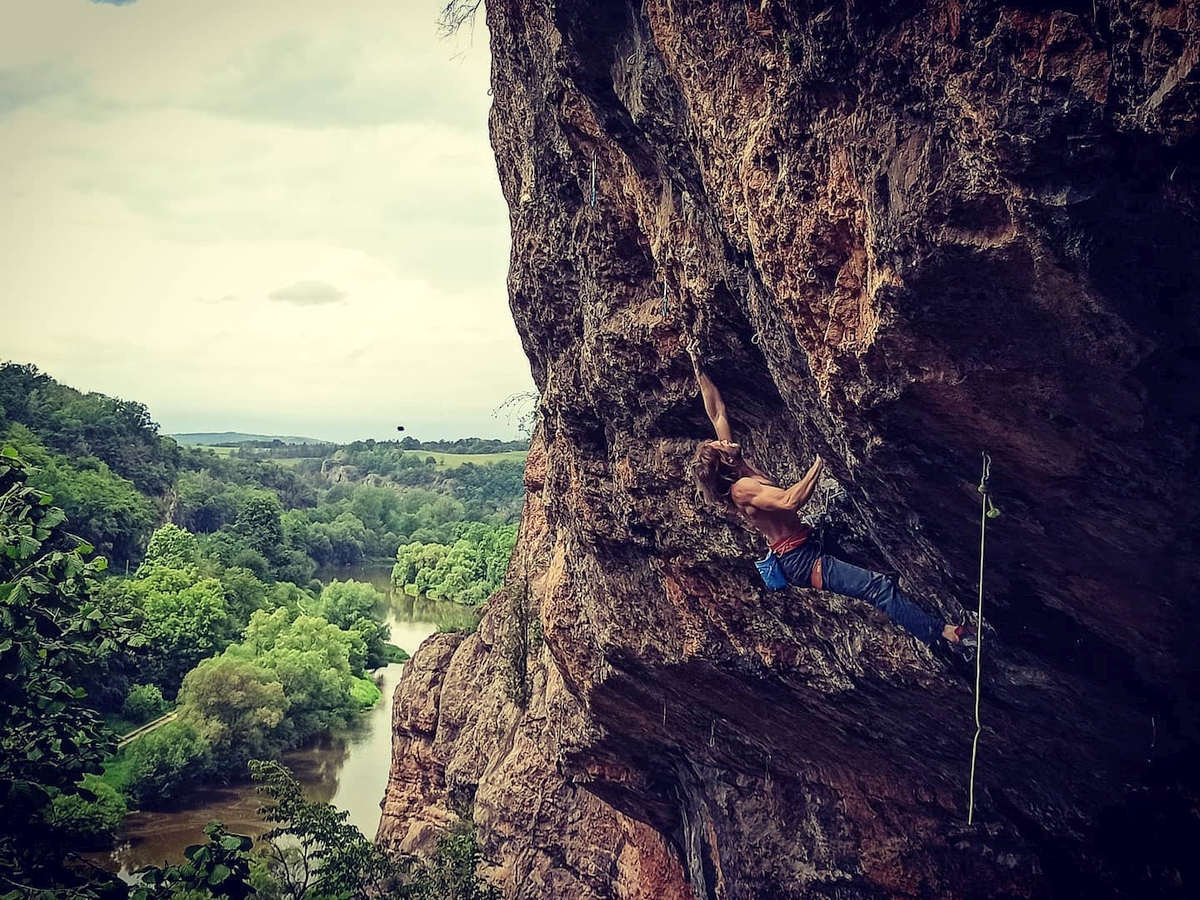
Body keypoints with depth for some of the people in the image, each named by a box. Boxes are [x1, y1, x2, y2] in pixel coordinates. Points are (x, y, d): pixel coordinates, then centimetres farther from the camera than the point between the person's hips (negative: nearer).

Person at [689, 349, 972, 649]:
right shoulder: (742, 487, -22)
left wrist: (699, 371, 11)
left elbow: (717, 413, 9)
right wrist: (817, 467, -23)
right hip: (802, 561, -11)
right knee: (880, 586, -16)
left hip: (807, 546, 11)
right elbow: (789, 500, -35)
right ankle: (943, 633, -12)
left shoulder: (738, 469, 5)